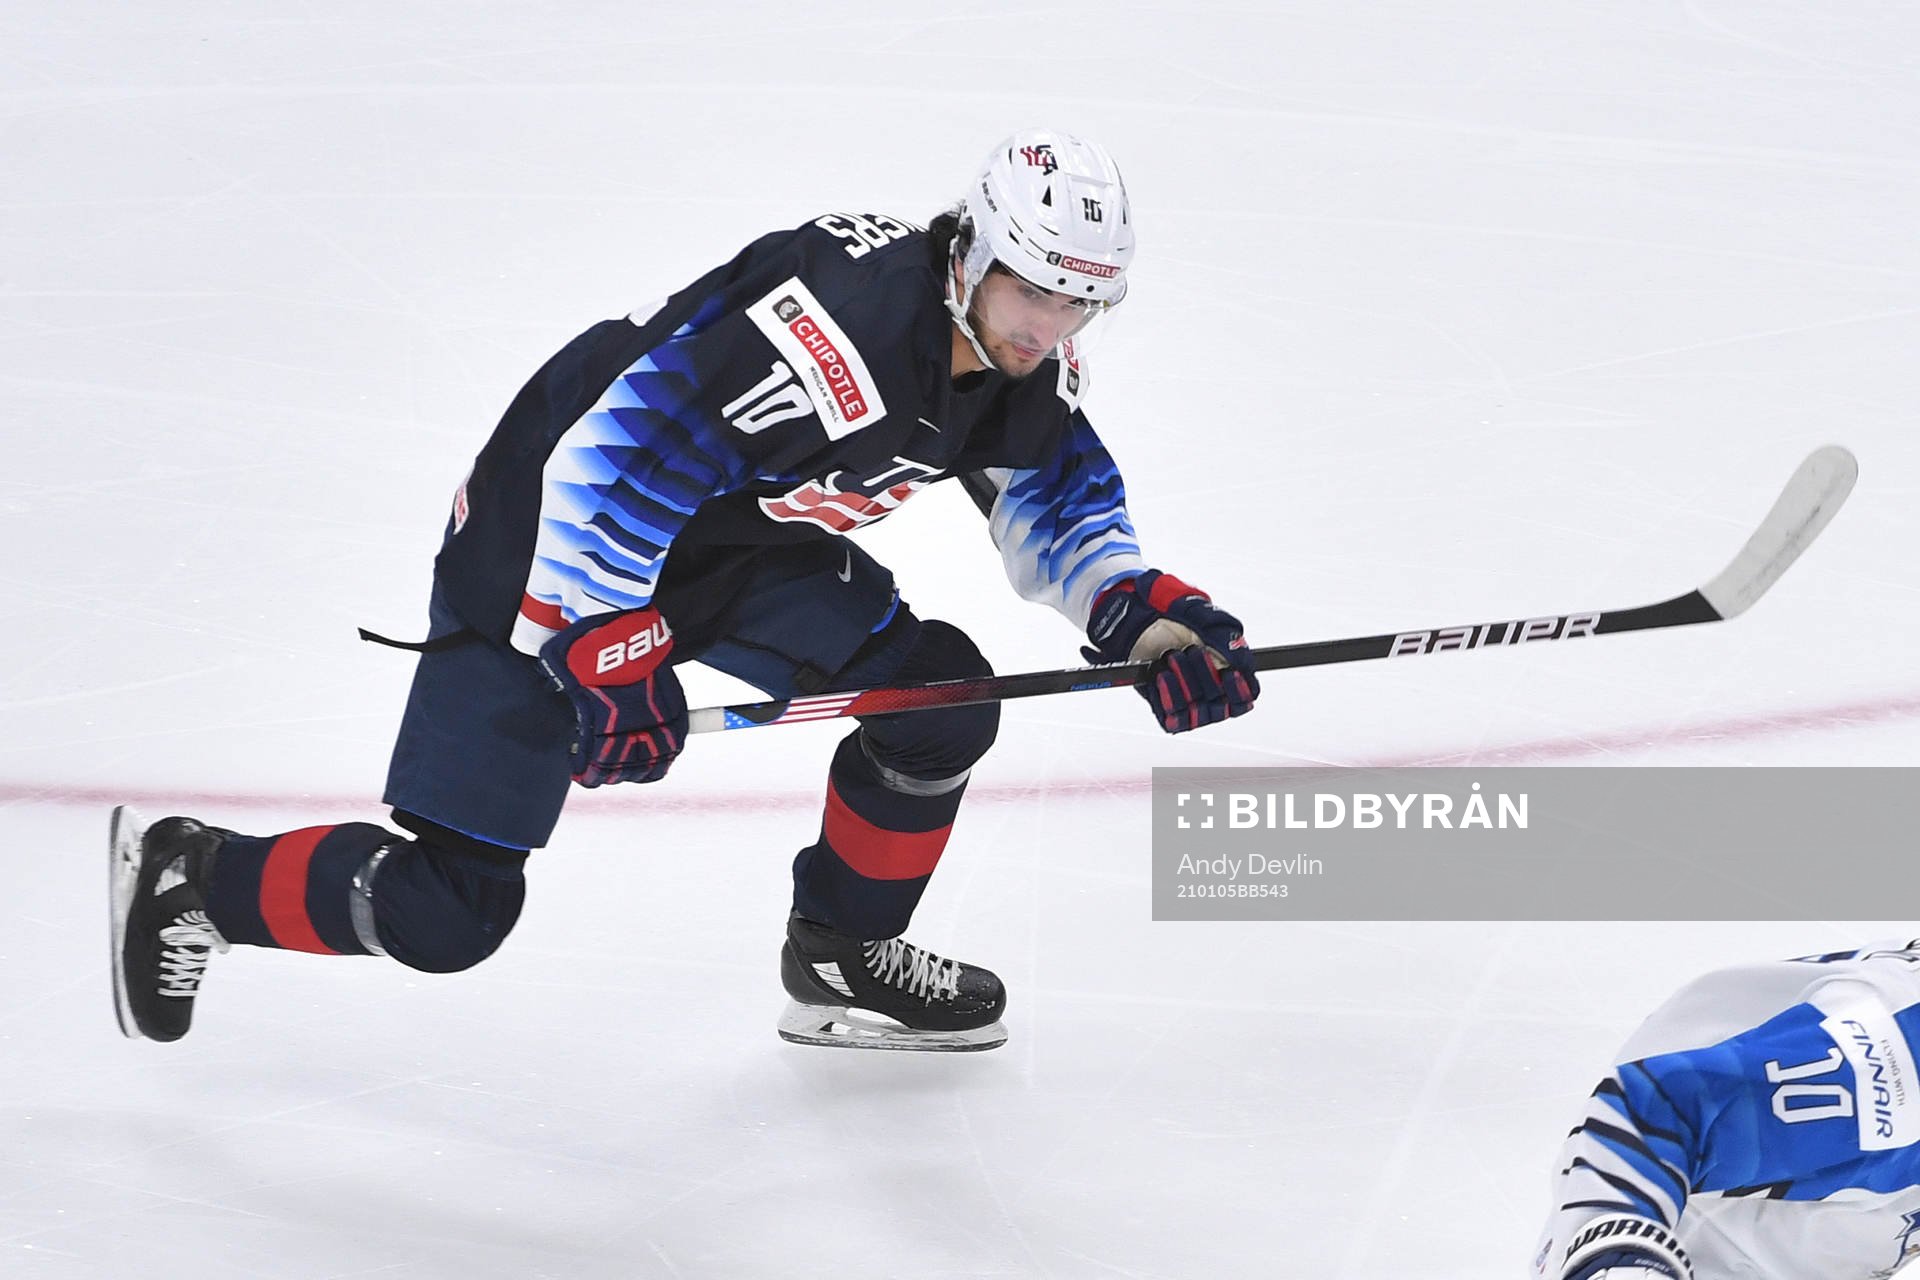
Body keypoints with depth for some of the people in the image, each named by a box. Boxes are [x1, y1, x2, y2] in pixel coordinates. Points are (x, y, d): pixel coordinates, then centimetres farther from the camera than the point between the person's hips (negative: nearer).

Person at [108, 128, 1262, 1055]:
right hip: (545, 547, -8)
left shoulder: (1023, 359, -6)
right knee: (443, 913, -10)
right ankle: (190, 878, 14)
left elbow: (1059, 503, 10)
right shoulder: (847, 318, -34)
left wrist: (1151, 618, -7)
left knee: (941, 694, -4)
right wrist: (605, 656, -33)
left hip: (730, 533, 9)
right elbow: (608, 460, -35)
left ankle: (843, 956, 18)